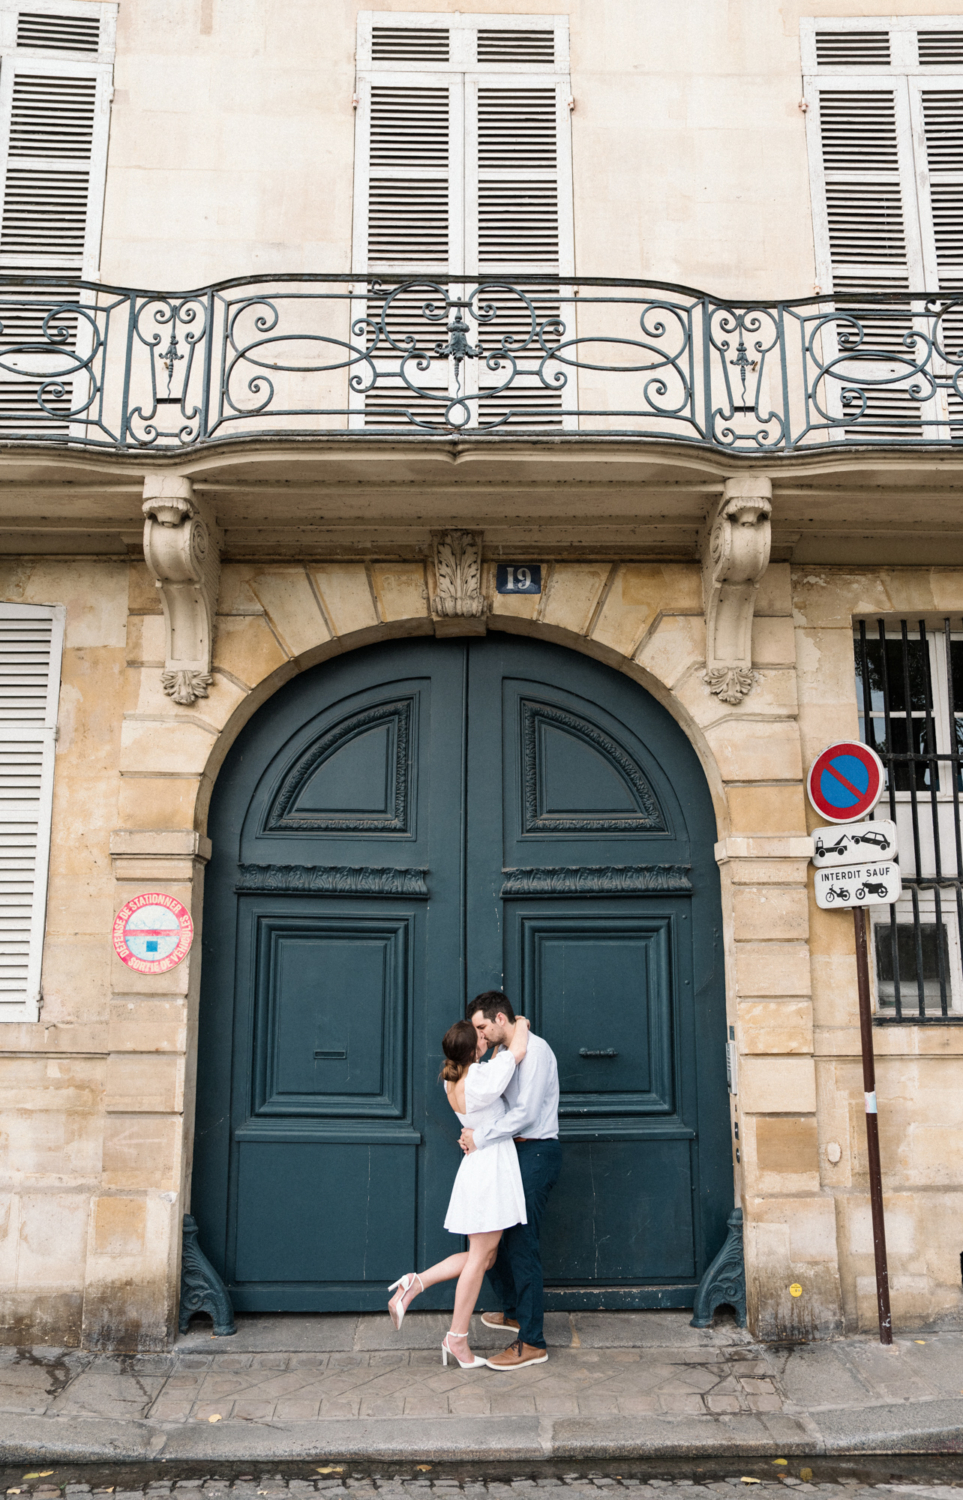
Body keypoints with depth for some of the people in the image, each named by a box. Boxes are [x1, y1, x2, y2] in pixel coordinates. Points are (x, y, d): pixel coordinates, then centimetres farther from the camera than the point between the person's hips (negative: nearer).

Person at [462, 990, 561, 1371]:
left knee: (521, 1244, -8)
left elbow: (526, 1113, -23)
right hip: (516, 1153, 10)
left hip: (535, 1153, -10)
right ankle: (513, 1311, 34)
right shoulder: (506, 1054, 15)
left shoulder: (535, 1050, -15)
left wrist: (481, 1137, -18)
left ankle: (532, 1342, -1)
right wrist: (474, 1134, -3)